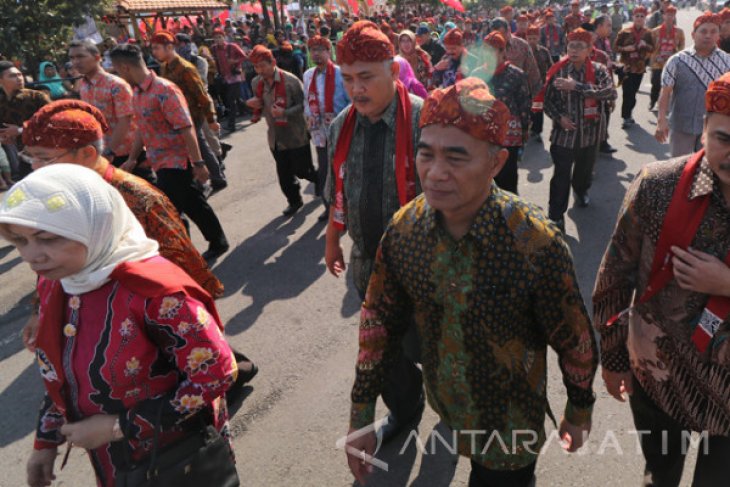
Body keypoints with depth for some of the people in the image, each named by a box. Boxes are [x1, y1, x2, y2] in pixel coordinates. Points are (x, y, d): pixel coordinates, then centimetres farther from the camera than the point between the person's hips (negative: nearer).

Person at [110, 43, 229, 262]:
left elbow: (186, 128, -22)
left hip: (175, 163, -8)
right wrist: (132, 159, 17)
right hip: (161, 163, 8)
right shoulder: (138, 92, 8)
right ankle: (218, 243, 32)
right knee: (193, 205, 18)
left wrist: (198, 163, -22)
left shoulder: (164, 90, -20)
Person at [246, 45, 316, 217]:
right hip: (275, 136, 5)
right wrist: (255, 105, -8)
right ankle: (294, 201, 32)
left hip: (296, 135, -5)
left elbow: (302, 105, -12)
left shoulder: (290, 80, -16)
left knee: (302, 171, 3)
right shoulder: (256, 83, 2)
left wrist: (285, 112, -30)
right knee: (284, 173, 12)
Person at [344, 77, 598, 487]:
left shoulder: (539, 244, -29)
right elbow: (380, 320, -6)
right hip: (444, 409, 5)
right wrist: (361, 414, -2)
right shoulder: (404, 228, -17)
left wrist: (580, 409, 2)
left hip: (512, 425, -4)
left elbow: (574, 341, -14)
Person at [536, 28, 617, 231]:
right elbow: (547, 100, 3)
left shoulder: (598, 70, -6)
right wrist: (558, 117, -15)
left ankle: (581, 191, 53)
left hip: (590, 132, 1)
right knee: (561, 175, -2)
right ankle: (556, 214, 8)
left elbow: (611, 92, -24)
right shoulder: (559, 71, -4)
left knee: (585, 169, 22)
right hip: (564, 132, -1)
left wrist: (576, 86, -30)